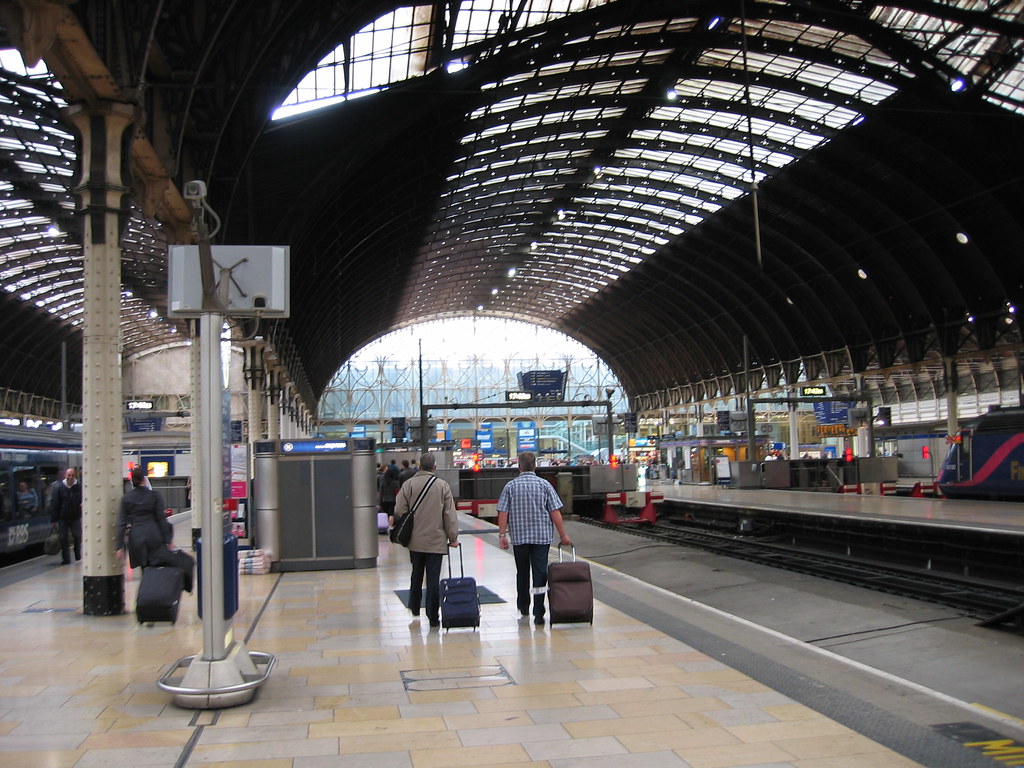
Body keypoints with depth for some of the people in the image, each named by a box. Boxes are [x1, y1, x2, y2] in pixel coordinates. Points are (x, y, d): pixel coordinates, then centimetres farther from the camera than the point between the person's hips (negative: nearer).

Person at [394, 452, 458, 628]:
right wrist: (453, 537, 5)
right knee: (433, 579, 1)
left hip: (415, 540, 2)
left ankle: (414, 607, 32)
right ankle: (433, 618, 2)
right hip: (436, 541, -2)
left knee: (416, 575, 19)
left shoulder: (408, 484, -4)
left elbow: (399, 511, -4)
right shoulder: (443, 486, -5)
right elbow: (450, 515, -3)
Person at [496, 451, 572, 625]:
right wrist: (563, 535, 2)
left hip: (519, 537, 1)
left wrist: (502, 534, 1)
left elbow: (503, 513, -4)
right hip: (542, 536, -1)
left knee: (522, 573, 17)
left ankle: (523, 607, 30)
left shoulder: (510, 486, 0)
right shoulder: (544, 485, -2)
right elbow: (555, 512, -4)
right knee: (540, 573, -1)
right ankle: (538, 614, -6)